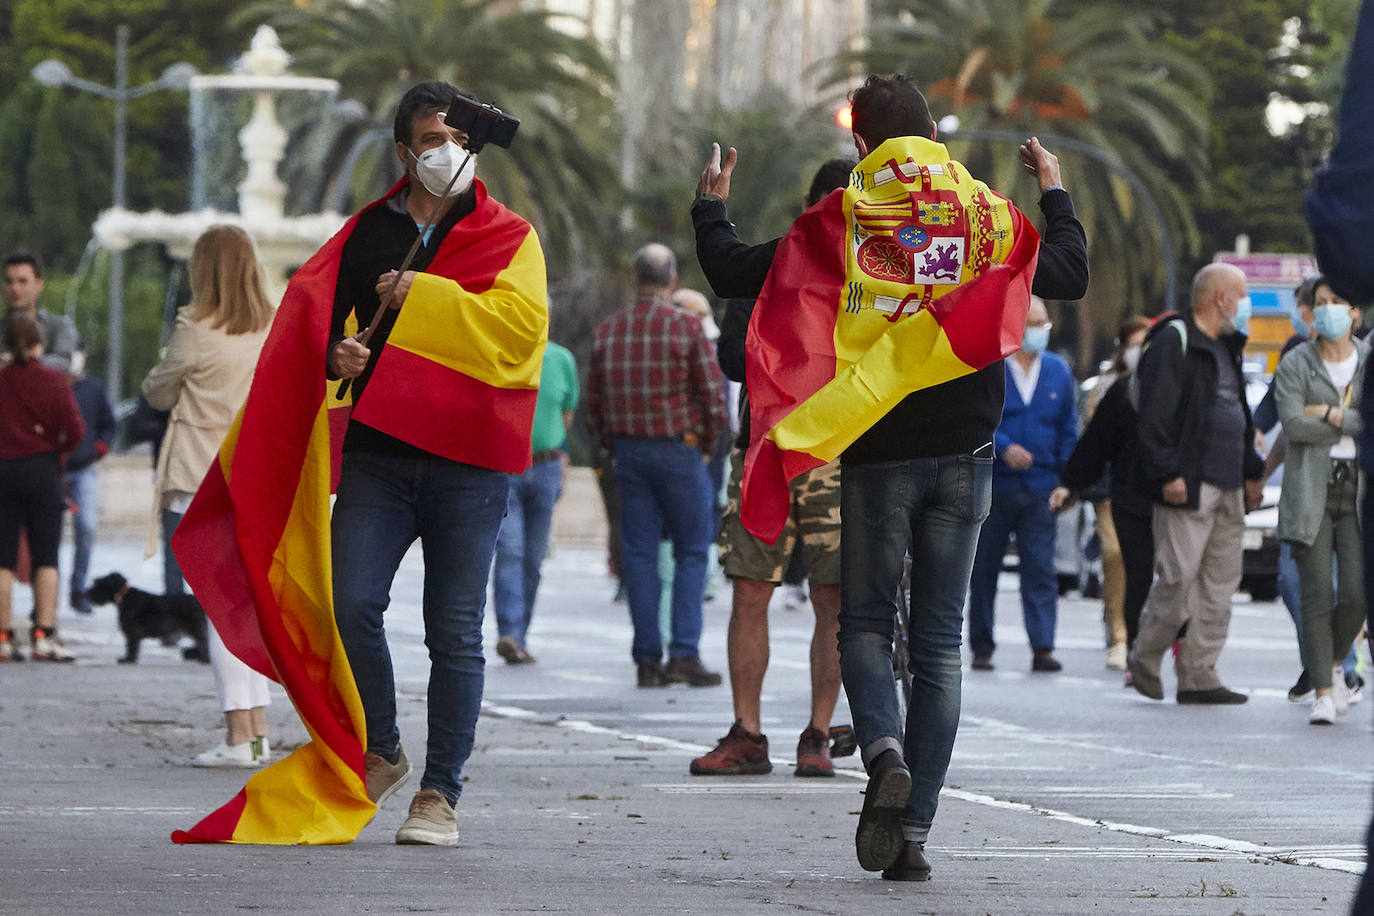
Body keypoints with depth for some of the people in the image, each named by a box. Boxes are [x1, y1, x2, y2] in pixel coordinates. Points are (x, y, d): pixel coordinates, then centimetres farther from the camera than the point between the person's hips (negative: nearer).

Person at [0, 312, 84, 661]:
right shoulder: (53, 380, -5)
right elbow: (75, 430, -10)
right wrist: (59, 449, 9)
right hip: (42, 469, -2)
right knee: (46, 557, 2)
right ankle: (44, 635, -5)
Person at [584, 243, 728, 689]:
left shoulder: (608, 331, 5)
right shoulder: (687, 327, -9)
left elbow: (594, 402, 8)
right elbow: (713, 396, -10)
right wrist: (707, 448, 5)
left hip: (628, 452, 4)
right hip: (679, 449, -4)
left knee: (640, 554, 5)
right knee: (691, 553, 4)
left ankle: (647, 660, 3)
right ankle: (684, 655, -6)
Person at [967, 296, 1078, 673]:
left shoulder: (1058, 372, 11)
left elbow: (1068, 429, 14)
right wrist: (1003, 447, -21)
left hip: (1040, 487, 2)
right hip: (992, 484, -2)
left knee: (1041, 570, -7)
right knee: (984, 570, 4)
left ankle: (1043, 648, -10)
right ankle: (981, 648, 13)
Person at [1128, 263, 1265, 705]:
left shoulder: (1226, 348, 21)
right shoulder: (1173, 344, -8)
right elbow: (1156, 415, -14)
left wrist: (1251, 471, 24)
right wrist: (1168, 473, -20)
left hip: (1227, 485, 9)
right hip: (1189, 486, -9)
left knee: (1220, 584, 5)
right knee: (1179, 577, -11)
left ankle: (1198, 676, 8)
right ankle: (1145, 659, 7)